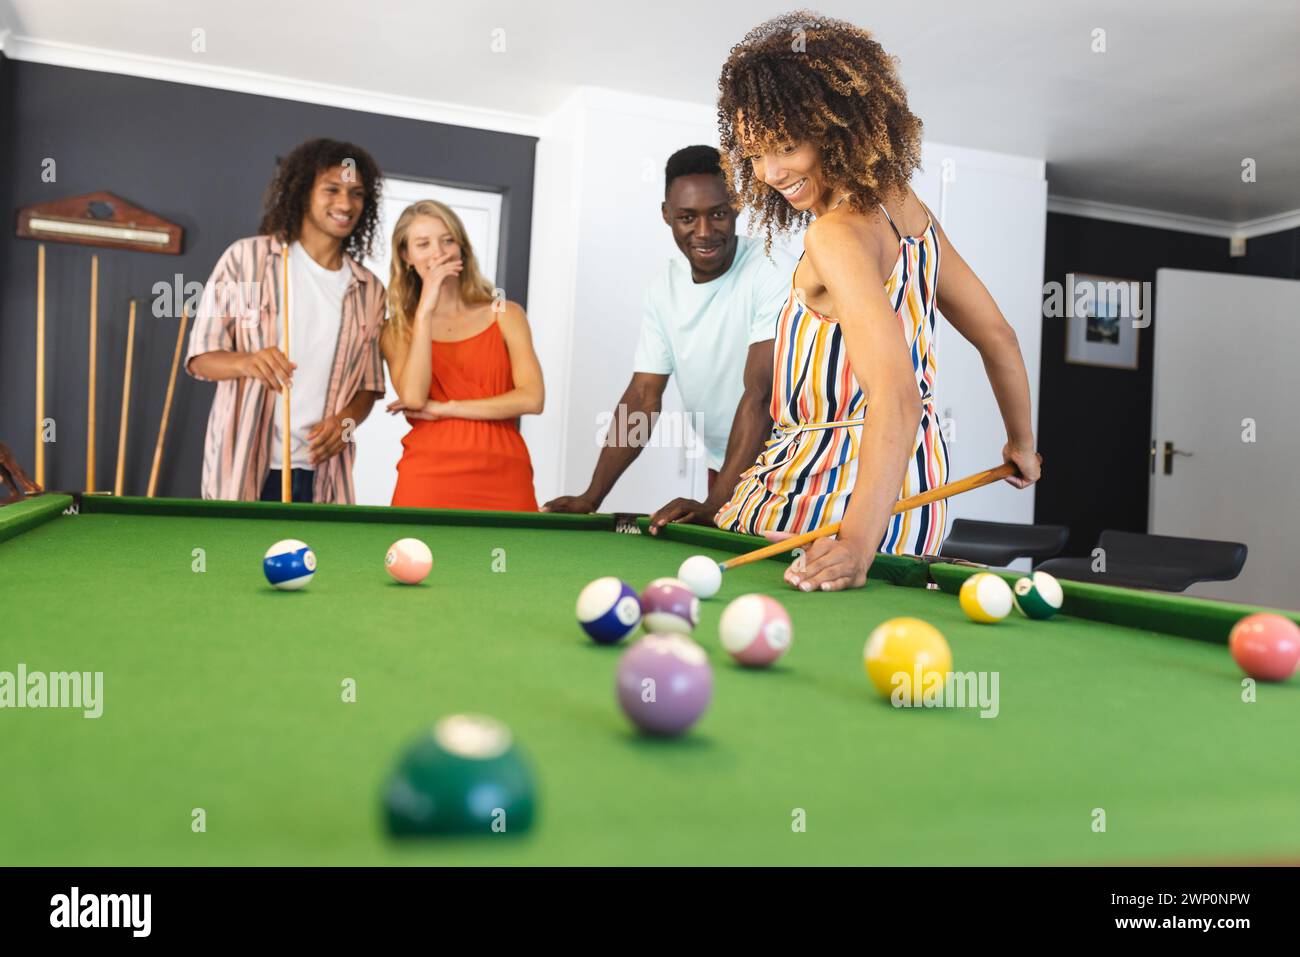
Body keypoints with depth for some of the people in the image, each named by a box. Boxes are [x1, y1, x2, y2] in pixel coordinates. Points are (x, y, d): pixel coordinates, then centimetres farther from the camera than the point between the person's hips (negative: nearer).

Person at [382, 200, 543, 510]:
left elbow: (532, 398, -5)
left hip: (503, 479, 0)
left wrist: (445, 409, -7)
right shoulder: (397, 330, 8)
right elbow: (413, 397, -11)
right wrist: (425, 310, -11)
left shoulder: (506, 314, 7)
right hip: (428, 480, 0)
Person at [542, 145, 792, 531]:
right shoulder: (664, 289, -2)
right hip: (723, 468, 5)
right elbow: (643, 396, -3)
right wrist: (592, 496, -13)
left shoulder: (771, 274, -20)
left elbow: (760, 392, -27)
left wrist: (714, 505, -34)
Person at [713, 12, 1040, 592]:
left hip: (830, 491, -9)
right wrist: (1022, 444, 29)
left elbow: (896, 395, -33)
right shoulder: (910, 212, 7)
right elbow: (998, 336, 15)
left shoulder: (837, 235, -21)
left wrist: (858, 540, -43)